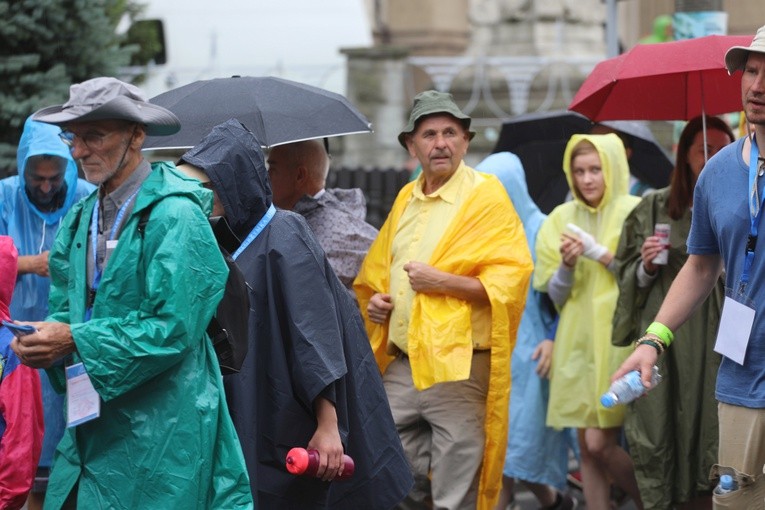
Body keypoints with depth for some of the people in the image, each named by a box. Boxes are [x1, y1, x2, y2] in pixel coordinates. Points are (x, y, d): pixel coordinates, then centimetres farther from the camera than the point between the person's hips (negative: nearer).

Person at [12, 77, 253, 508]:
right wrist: (47, 340, -8)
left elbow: (174, 329, -19)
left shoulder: (175, 217, -13)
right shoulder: (81, 217, 12)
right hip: (91, 427, 7)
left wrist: (77, 340, -18)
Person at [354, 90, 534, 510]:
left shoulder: (486, 197, -4)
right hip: (399, 365, 6)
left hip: (457, 368, -6)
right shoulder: (406, 199, 15)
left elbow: (512, 277, -14)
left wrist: (442, 282, -18)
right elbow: (375, 270, 27)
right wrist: (374, 300, 7)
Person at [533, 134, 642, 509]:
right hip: (577, 341, 4)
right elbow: (556, 295, 9)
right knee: (586, 446, 5)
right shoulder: (562, 218, 8)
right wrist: (567, 264, -11)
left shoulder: (634, 213, -2)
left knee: (600, 443, -9)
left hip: (618, 340, -4)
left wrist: (600, 253, -13)